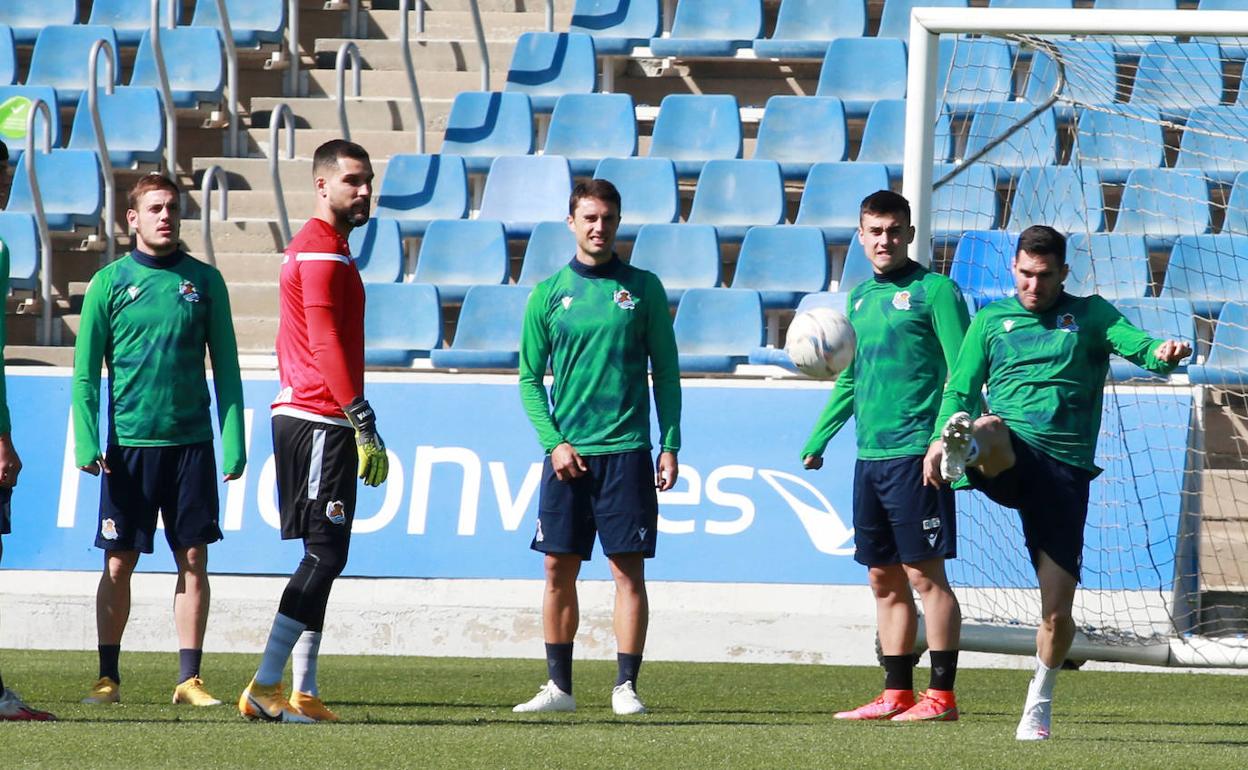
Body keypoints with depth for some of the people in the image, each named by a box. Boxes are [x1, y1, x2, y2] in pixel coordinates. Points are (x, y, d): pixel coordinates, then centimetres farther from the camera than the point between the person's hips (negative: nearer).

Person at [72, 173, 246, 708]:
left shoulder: (204, 281, 6)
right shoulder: (110, 282, 2)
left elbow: (226, 366, 7)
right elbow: (86, 371, 2)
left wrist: (234, 441, 0)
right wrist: (86, 441, -8)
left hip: (191, 442, 1)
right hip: (128, 445, -1)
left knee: (193, 559, 1)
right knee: (118, 564, 2)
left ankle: (189, 678, 7)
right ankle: (108, 677, 11)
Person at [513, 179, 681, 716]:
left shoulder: (642, 289, 4)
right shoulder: (549, 294, 6)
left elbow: (666, 372, 6)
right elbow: (529, 378, 8)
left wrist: (670, 445, -1)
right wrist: (553, 441, -5)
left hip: (626, 450, -2)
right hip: (567, 452, 2)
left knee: (628, 569, -5)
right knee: (559, 570, 4)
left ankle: (626, 686, -1)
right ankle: (559, 686, 12)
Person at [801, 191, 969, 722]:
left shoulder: (933, 290, -5)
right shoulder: (859, 297, 17)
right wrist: (817, 439, 20)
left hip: (914, 455, -7)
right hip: (869, 457, 7)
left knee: (924, 574, -7)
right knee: (884, 579, 9)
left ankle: (942, 696, -5)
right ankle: (897, 695, 14)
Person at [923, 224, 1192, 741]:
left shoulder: (1089, 315, 12)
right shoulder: (992, 320, 17)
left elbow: (1135, 344, -5)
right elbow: (962, 387, 15)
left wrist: (1162, 354, -30)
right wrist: (940, 437, -4)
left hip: (1065, 469, 0)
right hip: (1007, 459, 0)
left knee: (1058, 609, -2)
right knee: (990, 429, -39)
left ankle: (1039, 703, 19)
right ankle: (964, 452, -74)